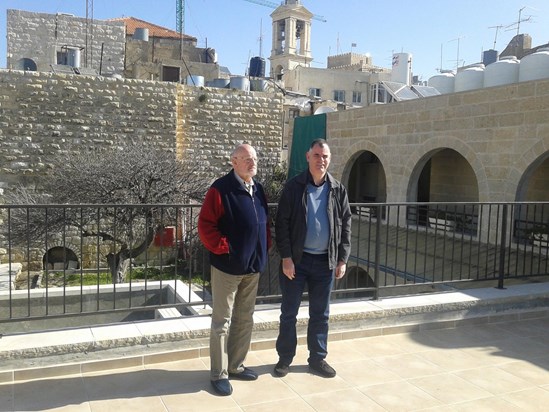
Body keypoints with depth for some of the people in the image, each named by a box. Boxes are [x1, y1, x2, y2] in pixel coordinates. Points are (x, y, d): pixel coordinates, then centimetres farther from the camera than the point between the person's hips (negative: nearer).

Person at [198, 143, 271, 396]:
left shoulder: (258, 190, 10)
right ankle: (219, 374, 14)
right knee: (222, 322, 3)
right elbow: (205, 224, -16)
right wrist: (223, 248, -17)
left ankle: (236, 366, 30)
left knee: (245, 319, 16)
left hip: (253, 266, 7)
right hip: (228, 266, -7)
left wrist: (265, 247, 8)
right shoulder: (221, 189, -13)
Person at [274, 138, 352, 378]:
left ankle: (317, 358, 28)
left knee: (320, 314, 13)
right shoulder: (294, 187, -4)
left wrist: (342, 260, 1)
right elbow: (282, 223, -6)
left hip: (325, 261, 2)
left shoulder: (338, 190, 4)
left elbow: (345, 226, 6)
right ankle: (285, 357, 24)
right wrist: (286, 257, -11)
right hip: (296, 259, -2)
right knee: (289, 312, 8)